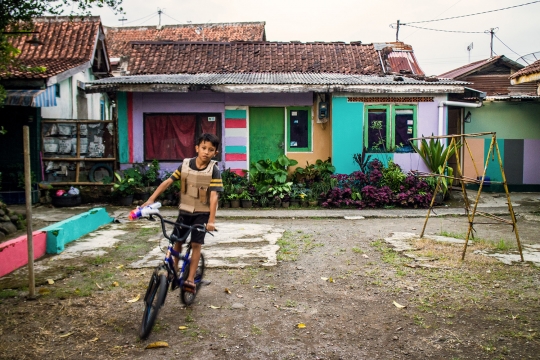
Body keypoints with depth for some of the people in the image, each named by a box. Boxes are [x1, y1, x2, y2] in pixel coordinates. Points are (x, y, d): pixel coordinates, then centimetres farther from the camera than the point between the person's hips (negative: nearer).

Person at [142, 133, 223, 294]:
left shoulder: (213, 170, -15)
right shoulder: (185, 165, -7)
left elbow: (214, 196, -20)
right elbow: (167, 182, -6)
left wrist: (211, 220, -27)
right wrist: (151, 199, -14)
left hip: (202, 213, -3)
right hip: (184, 210, 3)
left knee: (196, 244, -5)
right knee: (177, 241, 8)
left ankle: (190, 279, 2)